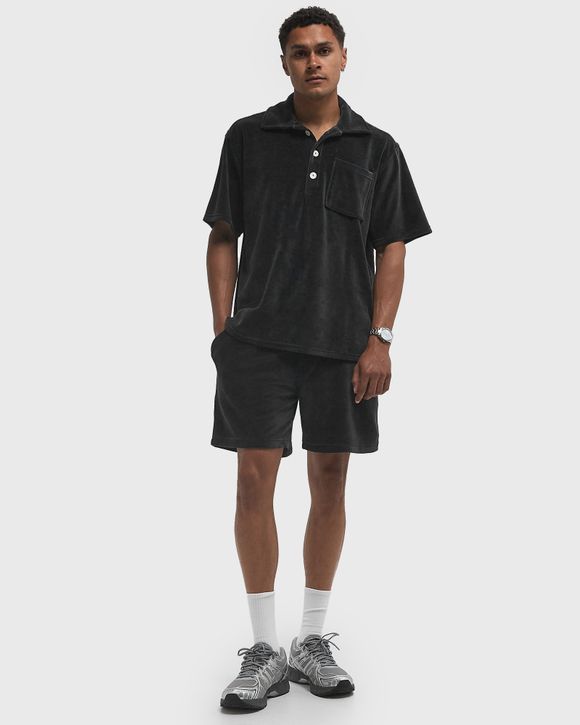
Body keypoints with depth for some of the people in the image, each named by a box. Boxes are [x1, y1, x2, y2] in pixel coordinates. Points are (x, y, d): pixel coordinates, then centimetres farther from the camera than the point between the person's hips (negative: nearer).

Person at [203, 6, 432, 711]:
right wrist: (222, 329, -2)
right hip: (260, 338, -1)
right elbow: (223, 237, 7)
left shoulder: (376, 148, 8)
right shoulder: (248, 137, 7)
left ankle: (313, 641, 21)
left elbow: (392, 249, 5)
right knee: (254, 481, -4)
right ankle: (264, 649, 8)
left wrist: (380, 339, -5)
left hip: (343, 342, 1)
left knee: (329, 484, 7)